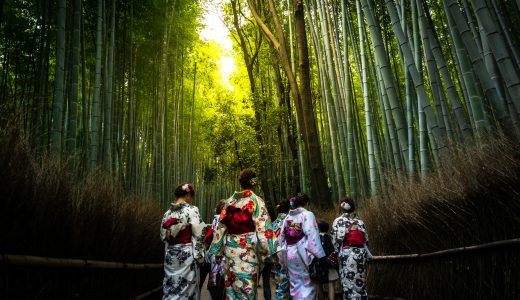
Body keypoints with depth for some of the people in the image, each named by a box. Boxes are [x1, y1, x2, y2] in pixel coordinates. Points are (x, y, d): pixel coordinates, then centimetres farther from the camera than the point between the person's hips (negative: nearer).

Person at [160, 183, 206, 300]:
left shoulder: (168, 212, 6)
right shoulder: (192, 209, -10)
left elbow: (163, 236, 11)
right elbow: (198, 235, -14)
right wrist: (199, 255, -7)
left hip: (170, 254, 5)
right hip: (186, 254, -5)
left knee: (170, 287, 13)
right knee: (187, 287, 5)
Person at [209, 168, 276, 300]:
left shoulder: (230, 201, 5)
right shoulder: (256, 201, -8)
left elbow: (221, 226, 7)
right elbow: (263, 228, -13)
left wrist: (217, 250, 14)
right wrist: (269, 252, -7)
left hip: (231, 248, 4)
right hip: (248, 249, -4)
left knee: (232, 284, 14)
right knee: (247, 286, 5)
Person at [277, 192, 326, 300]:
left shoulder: (288, 217, 9)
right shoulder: (307, 215, -7)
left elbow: (282, 237, 11)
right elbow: (313, 236, -15)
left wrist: (283, 253, 18)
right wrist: (320, 255, -13)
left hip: (289, 254, 5)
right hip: (303, 253, -5)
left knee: (296, 284, 15)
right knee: (308, 284, 7)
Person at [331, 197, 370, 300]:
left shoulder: (338, 221, -6)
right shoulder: (360, 221, 7)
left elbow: (336, 241, -11)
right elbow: (365, 240, 8)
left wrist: (338, 254, 2)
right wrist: (367, 254, 20)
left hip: (347, 254, -5)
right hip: (361, 253, 5)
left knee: (349, 284, 1)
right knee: (360, 283, 15)